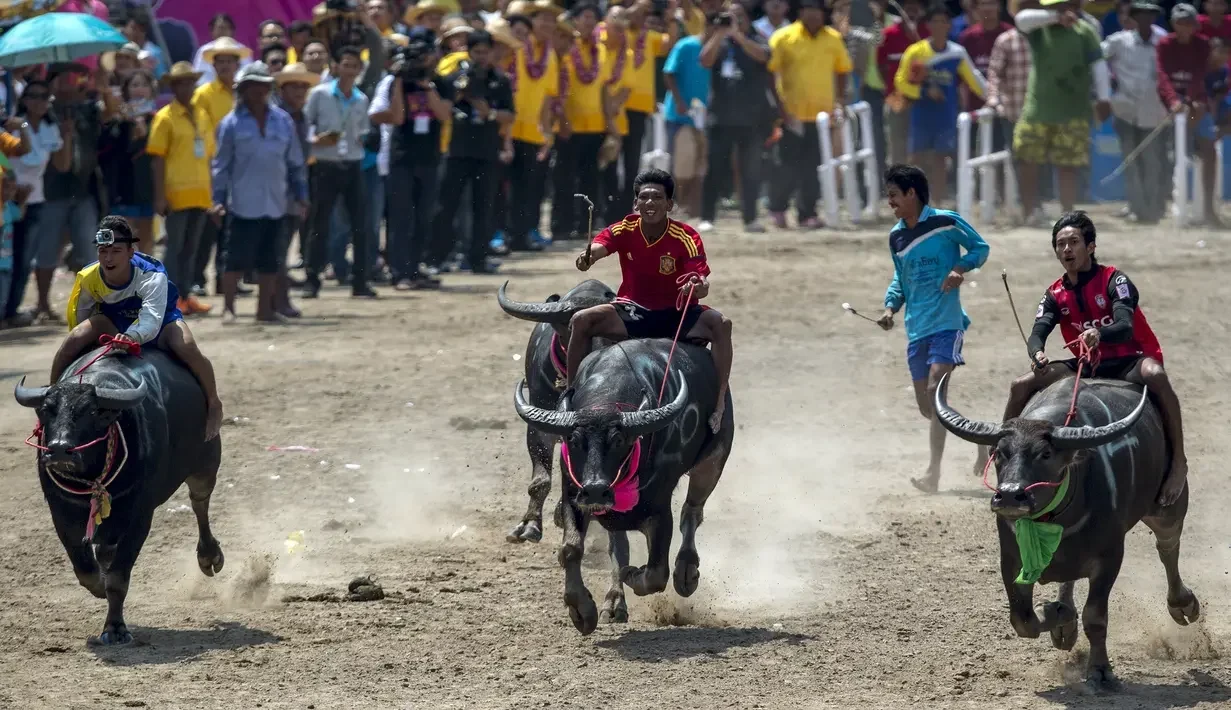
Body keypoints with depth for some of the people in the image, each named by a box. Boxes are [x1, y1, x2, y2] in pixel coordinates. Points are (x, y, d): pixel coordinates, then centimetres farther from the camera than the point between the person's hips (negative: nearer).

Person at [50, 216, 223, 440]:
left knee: (186, 347, -35)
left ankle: (213, 404, -11)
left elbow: (151, 321, -51)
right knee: (74, 338, -28)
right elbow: (79, 318, -4)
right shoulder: (89, 278, -23)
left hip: (161, 320, -3)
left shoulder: (152, 276, -35)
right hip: (113, 323, 3)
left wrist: (132, 337, -70)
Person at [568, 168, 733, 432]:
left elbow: (702, 283, -23)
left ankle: (719, 403, -28)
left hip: (677, 315, -2)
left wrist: (698, 286, -49)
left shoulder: (686, 238, -14)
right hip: (634, 313, 2)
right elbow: (599, 246, -28)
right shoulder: (624, 231, -8)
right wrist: (587, 257, -53)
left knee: (720, 324, -29)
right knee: (581, 321, -21)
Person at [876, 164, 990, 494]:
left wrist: (960, 268, -15)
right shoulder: (896, 237, 11)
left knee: (935, 392, -20)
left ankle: (934, 472, -22)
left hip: (946, 322, -7)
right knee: (927, 407, 9)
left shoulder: (946, 222, -6)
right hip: (916, 329, 7)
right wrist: (891, 306, 4)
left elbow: (980, 247, 3)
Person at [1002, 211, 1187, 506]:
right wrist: (1037, 354, -35)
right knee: (1022, 386, -8)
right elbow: (1037, 335, -9)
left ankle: (1178, 461, -37)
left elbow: (1125, 327, -28)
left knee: (1154, 375, -41)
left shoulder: (1114, 280, -11)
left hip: (1129, 363, -6)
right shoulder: (1056, 294, 5)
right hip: (1088, 369, 6)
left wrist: (1099, 334, -52)